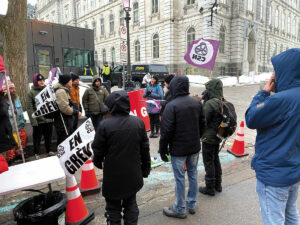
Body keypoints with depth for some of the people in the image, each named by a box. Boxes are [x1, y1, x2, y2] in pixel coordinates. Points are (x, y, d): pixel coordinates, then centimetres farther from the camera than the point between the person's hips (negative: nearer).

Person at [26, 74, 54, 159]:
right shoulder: (31, 93, -5)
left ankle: (49, 150, 30)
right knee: (37, 137, 7)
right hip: (38, 120, -3)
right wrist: (33, 121, -16)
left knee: (48, 136, 14)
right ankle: (36, 153, 22)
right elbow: (29, 108, -10)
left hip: (49, 119, 4)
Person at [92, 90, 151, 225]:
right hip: (133, 175, 3)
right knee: (131, 205, 21)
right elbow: (145, 149, 1)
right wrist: (146, 168, 14)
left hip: (113, 177, -3)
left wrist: (98, 162, 14)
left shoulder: (104, 125, -19)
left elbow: (98, 150, -8)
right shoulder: (139, 122, -7)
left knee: (113, 208, 16)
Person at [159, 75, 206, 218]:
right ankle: (192, 205, 34)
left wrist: (163, 149, -6)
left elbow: (166, 131, -17)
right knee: (193, 175, 18)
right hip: (194, 147, 6)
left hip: (178, 149, -6)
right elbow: (202, 125, 10)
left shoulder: (171, 106, -18)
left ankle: (180, 210, 22)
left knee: (179, 178, 6)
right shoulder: (197, 102, 2)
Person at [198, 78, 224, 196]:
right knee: (216, 159, 21)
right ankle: (218, 184, 34)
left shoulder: (210, 103, -23)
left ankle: (210, 188, 17)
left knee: (208, 162, 4)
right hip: (218, 137, 9)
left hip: (209, 138, -9)